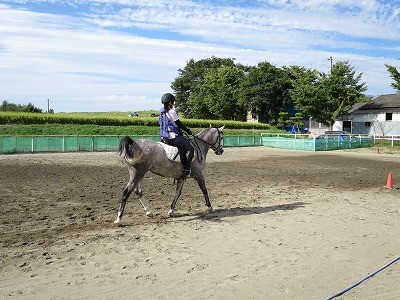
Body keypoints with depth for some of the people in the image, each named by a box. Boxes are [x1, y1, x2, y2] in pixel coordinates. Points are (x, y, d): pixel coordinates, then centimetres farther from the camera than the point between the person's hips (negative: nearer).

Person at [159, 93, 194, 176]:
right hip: (173, 136, -10)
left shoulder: (162, 111, 14)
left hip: (164, 137, 10)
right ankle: (186, 169, -15)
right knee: (190, 149, -11)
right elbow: (179, 124, -10)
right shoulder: (171, 111, -14)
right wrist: (188, 131, 4)